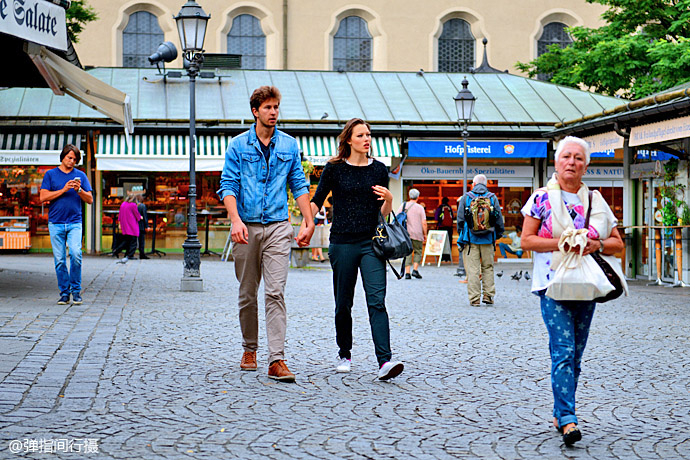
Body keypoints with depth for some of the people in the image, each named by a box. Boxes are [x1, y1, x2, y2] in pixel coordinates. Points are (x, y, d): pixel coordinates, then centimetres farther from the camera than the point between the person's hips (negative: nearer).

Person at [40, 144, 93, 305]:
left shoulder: (80, 176, 12)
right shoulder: (50, 174, 9)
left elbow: (90, 200, 9)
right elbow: (43, 197, -1)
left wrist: (79, 190, -9)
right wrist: (63, 190, -9)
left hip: (75, 222, 0)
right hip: (56, 223, 0)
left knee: (76, 254, -17)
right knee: (60, 259, 0)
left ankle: (76, 290, -4)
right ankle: (64, 292, 9)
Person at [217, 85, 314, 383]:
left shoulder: (289, 146, 9)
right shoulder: (238, 145, 3)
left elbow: (299, 186, 13)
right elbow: (228, 186, -2)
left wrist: (309, 223, 4)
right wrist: (236, 220, -17)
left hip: (278, 228, 0)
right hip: (247, 228, 0)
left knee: (276, 292, -10)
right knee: (247, 294, 9)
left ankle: (277, 360, -13)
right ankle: (249, 349, 27)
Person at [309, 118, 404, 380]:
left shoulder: (379, 169, 9)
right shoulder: (335, 169, 3)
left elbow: (384, 213, 13)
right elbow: (316, 201, 6)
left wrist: (389, 199, -8)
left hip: (371, 243, 1)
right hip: (342, 243, -1)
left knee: (377, 301, -12)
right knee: (343, 303, 8)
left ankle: (385, 361, -20)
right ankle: (344, 355, 27)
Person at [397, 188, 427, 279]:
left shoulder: (402, 206, 5)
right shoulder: (420, 208, -3)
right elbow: (424, 223, -7)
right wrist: (425, 234, 4)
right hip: (417, 234, -3)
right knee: (418, 252, 12)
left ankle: (407, 273, -2)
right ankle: (415, 270, -2)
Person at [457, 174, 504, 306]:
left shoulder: (466, 197, 0)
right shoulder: (492, 198, 3)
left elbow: (460, 219, 3)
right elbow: (499, 219, 5)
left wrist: (461, 235, 16)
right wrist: (497, 235, 17)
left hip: (471, 239, -1)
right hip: (488, 240, 1)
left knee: (472, 269, 0)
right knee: (488, 267, 12)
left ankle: (474, 299, -1)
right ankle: (488, 295, 11)